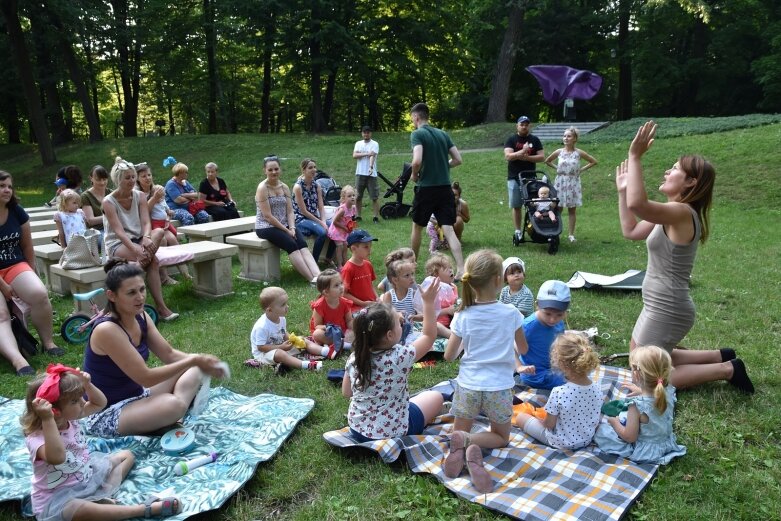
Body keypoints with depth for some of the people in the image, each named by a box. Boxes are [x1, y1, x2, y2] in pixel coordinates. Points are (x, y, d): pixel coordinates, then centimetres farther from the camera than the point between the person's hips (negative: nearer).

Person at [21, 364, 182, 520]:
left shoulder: (69, 417, -4)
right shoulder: (36, 437, -29)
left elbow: (100, 403, 10)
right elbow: (57, 457, -51)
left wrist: (87, 385, -8)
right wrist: (48, 420, -53)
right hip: (58, 497, -9)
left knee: (126, 455, 15)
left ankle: (106, 493, -13)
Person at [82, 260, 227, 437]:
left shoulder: (141, 317, -1)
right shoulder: (107, 330, -26)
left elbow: (169, 355, 4)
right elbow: (146, 377, -28)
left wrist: (199, 360, -15)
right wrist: (194, 360, -26)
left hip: (136, 396, 9)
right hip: (105, 415, -9)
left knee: (194, 371, 3)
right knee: (173, 405, -34)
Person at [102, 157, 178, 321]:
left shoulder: (140, 196, 3)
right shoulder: (109, 202, -10)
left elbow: (146, 222, -9)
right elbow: (118, 231, -22)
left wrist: (146, 237, -34)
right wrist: (135, 248, -39)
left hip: (138, 239, 5)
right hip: (117, 244, -5)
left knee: (159, 232, -31)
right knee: (152, 260, -34)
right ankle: (161, 307, -28)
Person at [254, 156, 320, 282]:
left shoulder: (284, 187, 10)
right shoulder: (262, 188, -9)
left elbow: (290, 211, 6)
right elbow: (267, 216, -15)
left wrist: (292, 228, -12)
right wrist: (286, 230, -16)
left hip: (284, 225, 6)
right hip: (266, 227, -5)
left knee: (302, 244, -21)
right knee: (291, 244, -27)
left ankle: (318, 275, -37)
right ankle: (312, 279, -32)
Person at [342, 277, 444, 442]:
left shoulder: (354, 358, -12)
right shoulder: (400, 357, -26)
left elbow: (346, 392, 3)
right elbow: (429, 336, -10)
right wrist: (429, 302, -8)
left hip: (357, 429, 5)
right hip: (391, 433, -5)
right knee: (436, 397, 15)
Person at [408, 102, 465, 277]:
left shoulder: (417, 134, -7)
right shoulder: (443, 134, 11)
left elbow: (417, 160, -21)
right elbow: (457, 159, 9)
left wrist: (414, 174, -2)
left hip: (426, 188, -4)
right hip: (445, 188, 4)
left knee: (417, 227, 16)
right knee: (448, 229, 0)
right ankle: (461, 269, -13)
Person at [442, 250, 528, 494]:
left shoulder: (463, 316, -9)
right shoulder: (511, 314, -8)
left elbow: (449, 356, -4)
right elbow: (522, 349, 8)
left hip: (468, 386, 1)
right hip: (500, 387, -1)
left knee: (459, 433, 23)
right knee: (501, 437, 22)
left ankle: (463, 444, -14)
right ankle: (471, 442, -11)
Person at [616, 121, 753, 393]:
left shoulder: (682, 212, -22)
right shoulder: (673, 214, 8)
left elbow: (637, 204, -40)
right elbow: (630, 230, 13)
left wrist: (635, 156, -33)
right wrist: (622, 190, 11)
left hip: (667, 311, -10)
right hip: (661, 307, 10)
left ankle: (726, 370, 10)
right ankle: (720, 357, 28)